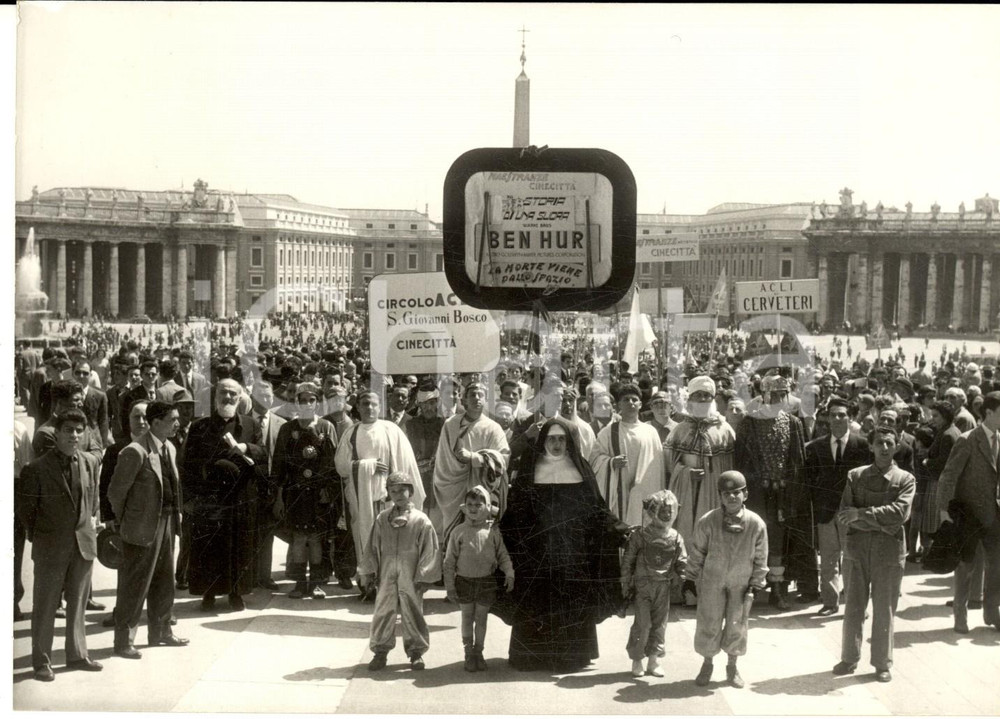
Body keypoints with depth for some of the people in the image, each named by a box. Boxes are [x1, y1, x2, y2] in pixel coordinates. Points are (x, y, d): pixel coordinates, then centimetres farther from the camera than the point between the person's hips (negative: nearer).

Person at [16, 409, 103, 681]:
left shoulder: (90, 463, 3)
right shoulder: (37, 469, -12)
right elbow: (24, 506, -2)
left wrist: (90, 523, 12)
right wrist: (35, 535, 2)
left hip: (83, 544, 4)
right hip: (51, 548, -4)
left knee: (78, 604, 14)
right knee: (45, 607, 3)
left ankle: (77, 655, 25)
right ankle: (41, 661, 13)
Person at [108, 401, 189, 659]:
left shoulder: (169, 449, 8)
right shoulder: (135, 452, -19)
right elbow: (116, 492, -13)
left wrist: (176, 513, 11)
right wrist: (124, 522, -4)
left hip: (166, 523, 8)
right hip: (142, 527, -8)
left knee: (164, 580, 18)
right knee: (135, 585, 0)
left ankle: (161, 631, 32)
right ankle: (124, 642, 10)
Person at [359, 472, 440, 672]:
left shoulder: (421, 520, -4)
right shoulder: (382, 519, 5)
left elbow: (429, 550, -4)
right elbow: (373, 548, 9)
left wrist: (423, 578, -7)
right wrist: (368, 574, 6)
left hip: (411, 576, -2)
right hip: (387, 574, 2)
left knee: (412, 612, 6)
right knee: (383, 611, 4)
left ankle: (416, 651, 19)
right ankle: (380, 651, 16)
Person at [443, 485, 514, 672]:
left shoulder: (492, 531, -3)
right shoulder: (459, 532, -4)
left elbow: (502, 555, 4)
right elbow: (449, 561, -1)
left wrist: (509, 573, -9)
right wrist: (450, 586, -3)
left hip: (486, 581, 0)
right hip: (464, 580, 0)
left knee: (481, 619, 9)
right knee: (467, 619, 8)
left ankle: (478, 653, 23)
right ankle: (469, 654, 19)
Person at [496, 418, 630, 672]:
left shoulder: (581, 469, 6)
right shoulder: (530, 470, 4)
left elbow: (597, 509, 7)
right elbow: (516, 510, 1)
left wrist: (622, 529, -1)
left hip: (574, 548, 1)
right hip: (537, 550, -1)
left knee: (572, 601, 2)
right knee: (537, 600, -1)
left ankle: (571, 653, 12)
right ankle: (532, 654, 7)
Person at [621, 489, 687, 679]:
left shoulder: (676, 538, 2)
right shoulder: (639, 536, -6)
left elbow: (682, 563, 10)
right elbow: (628, 562, -1)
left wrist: (683, 579, -2)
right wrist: (626, 586, -1)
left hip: (663, 586, 3)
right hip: (642, 585, -3)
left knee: (659, 624, 6)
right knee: (642, 624, -6)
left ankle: (653, 660, 16)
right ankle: (637, 660, 7)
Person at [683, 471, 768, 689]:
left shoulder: (756, 524, -12)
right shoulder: (708, 522, -14)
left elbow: (760, 557, 0)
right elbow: (696, 552, -1)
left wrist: (756, 583, 1)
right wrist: (690, 578, 3)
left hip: (741, 584, 1)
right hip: (712, 581, -1)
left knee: (737, 626, 6)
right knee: (709, 624, 3)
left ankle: (732, 667, 26)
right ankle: (707, 664, 24)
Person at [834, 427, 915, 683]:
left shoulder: (905, 479, 2)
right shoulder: (855, 476, 6)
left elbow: (900, 512, -14)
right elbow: (843, 515, -3)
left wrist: (862, 514, -18)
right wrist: (881, 523, -13)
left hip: (889, 551, -1)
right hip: (856, 548, 1)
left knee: (884, 610, 5)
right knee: (853, 607, 8)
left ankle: (882, 664, 15)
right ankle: (849, 659, 19)